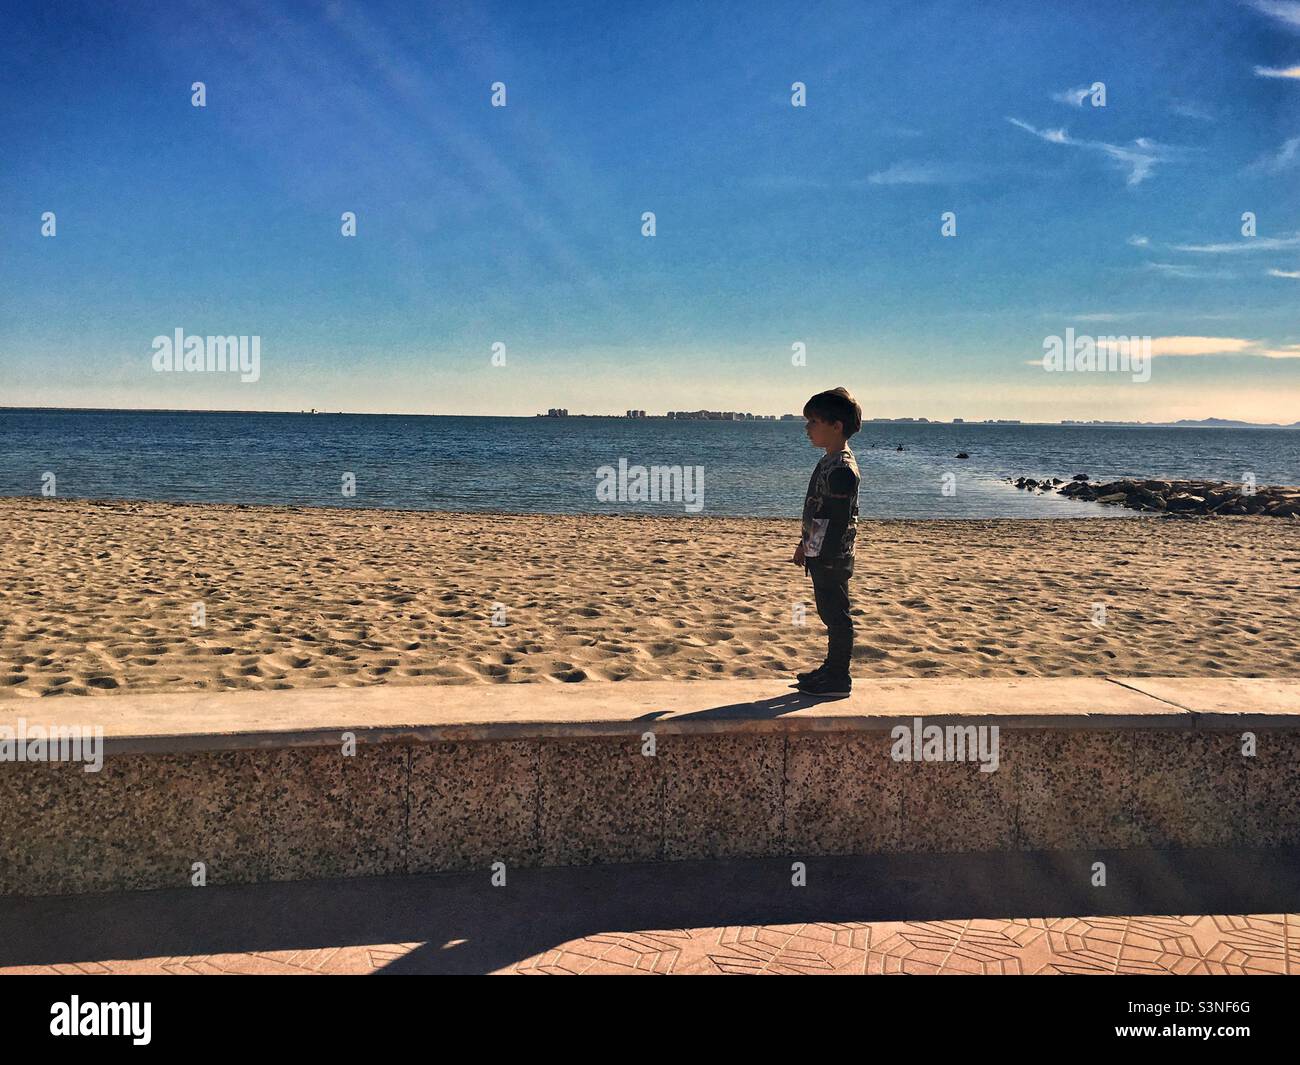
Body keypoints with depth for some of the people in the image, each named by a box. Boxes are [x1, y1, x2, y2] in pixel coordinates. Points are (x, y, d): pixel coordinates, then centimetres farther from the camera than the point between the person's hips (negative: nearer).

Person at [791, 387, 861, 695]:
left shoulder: (842, 469, -20)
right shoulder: (828, 462, 13)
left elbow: (839, 521, -22)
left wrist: (826, 561, -22)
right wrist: (805, 544, 24)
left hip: (832, 558, -10)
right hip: (820, 553, 10)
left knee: (836, 615, -1)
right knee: (829, 612, 18)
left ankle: (839, 679, 7)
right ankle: (832, 667, 30)